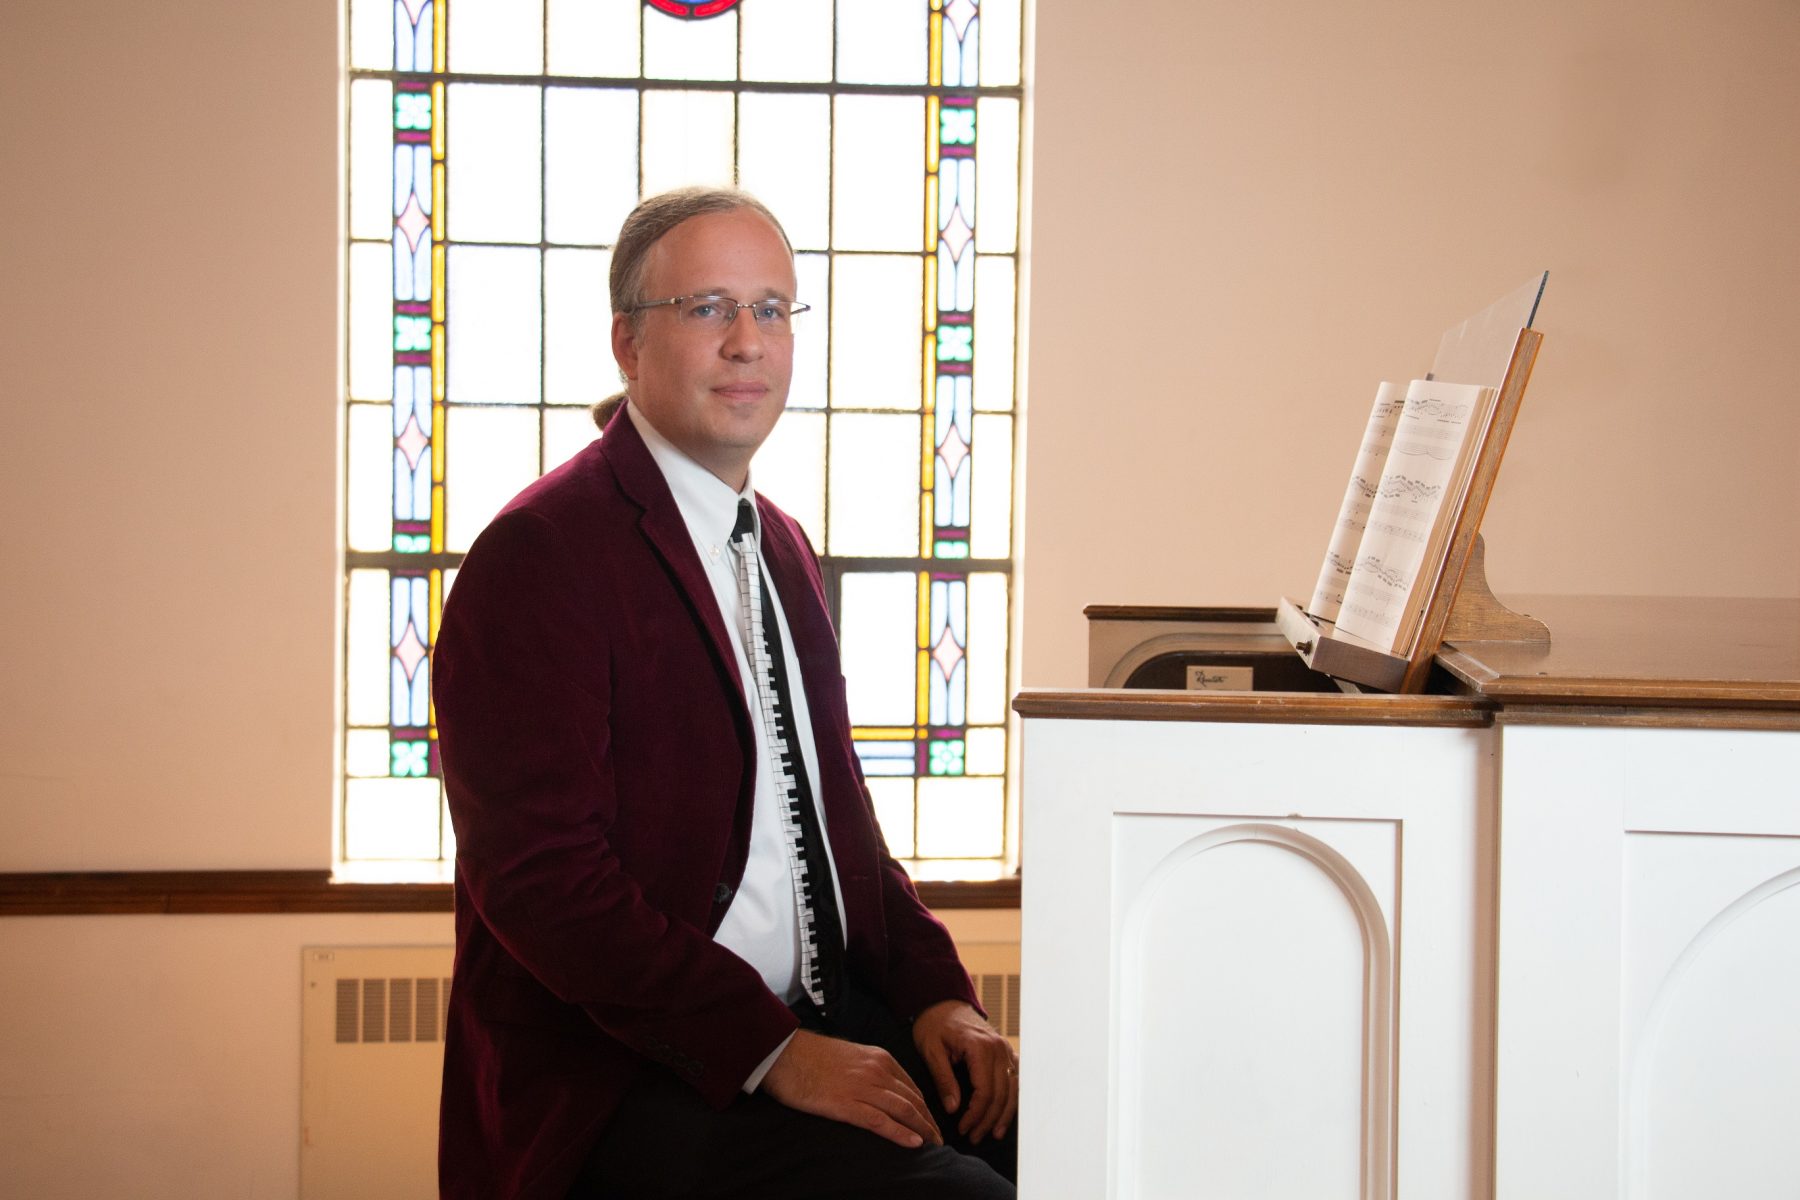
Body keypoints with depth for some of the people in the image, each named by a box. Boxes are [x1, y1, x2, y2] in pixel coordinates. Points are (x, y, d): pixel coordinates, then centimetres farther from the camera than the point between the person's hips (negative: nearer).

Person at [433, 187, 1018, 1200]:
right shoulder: (538, 556, -10)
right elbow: (539, 871, -18)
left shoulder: (782, 547, 19)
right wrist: (769, 1052, -22)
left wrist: (934, 992, 5)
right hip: (616, 1084, -8)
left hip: (822, 1021, 8)